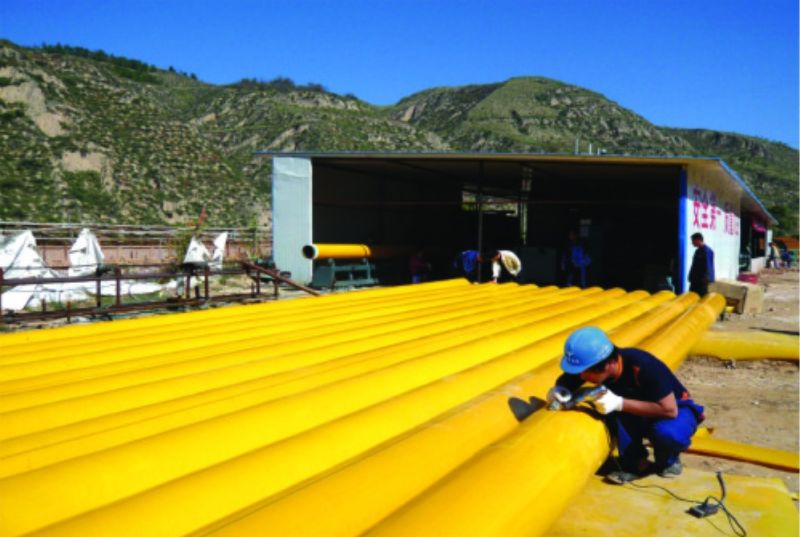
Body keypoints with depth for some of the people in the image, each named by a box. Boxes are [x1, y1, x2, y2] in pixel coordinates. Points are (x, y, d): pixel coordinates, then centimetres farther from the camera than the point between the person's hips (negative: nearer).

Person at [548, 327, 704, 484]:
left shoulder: (643, 367, -35)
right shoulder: (592, 364, -18)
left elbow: (669, 410, -35)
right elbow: (564, 381, -4)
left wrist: (620, 403, -41)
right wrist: (556, 392, -28)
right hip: (641, 416, 5)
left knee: (665, 432, -37)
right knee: (612, 412, -26)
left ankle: (668, 460, -3)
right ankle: (634, 462, -6)